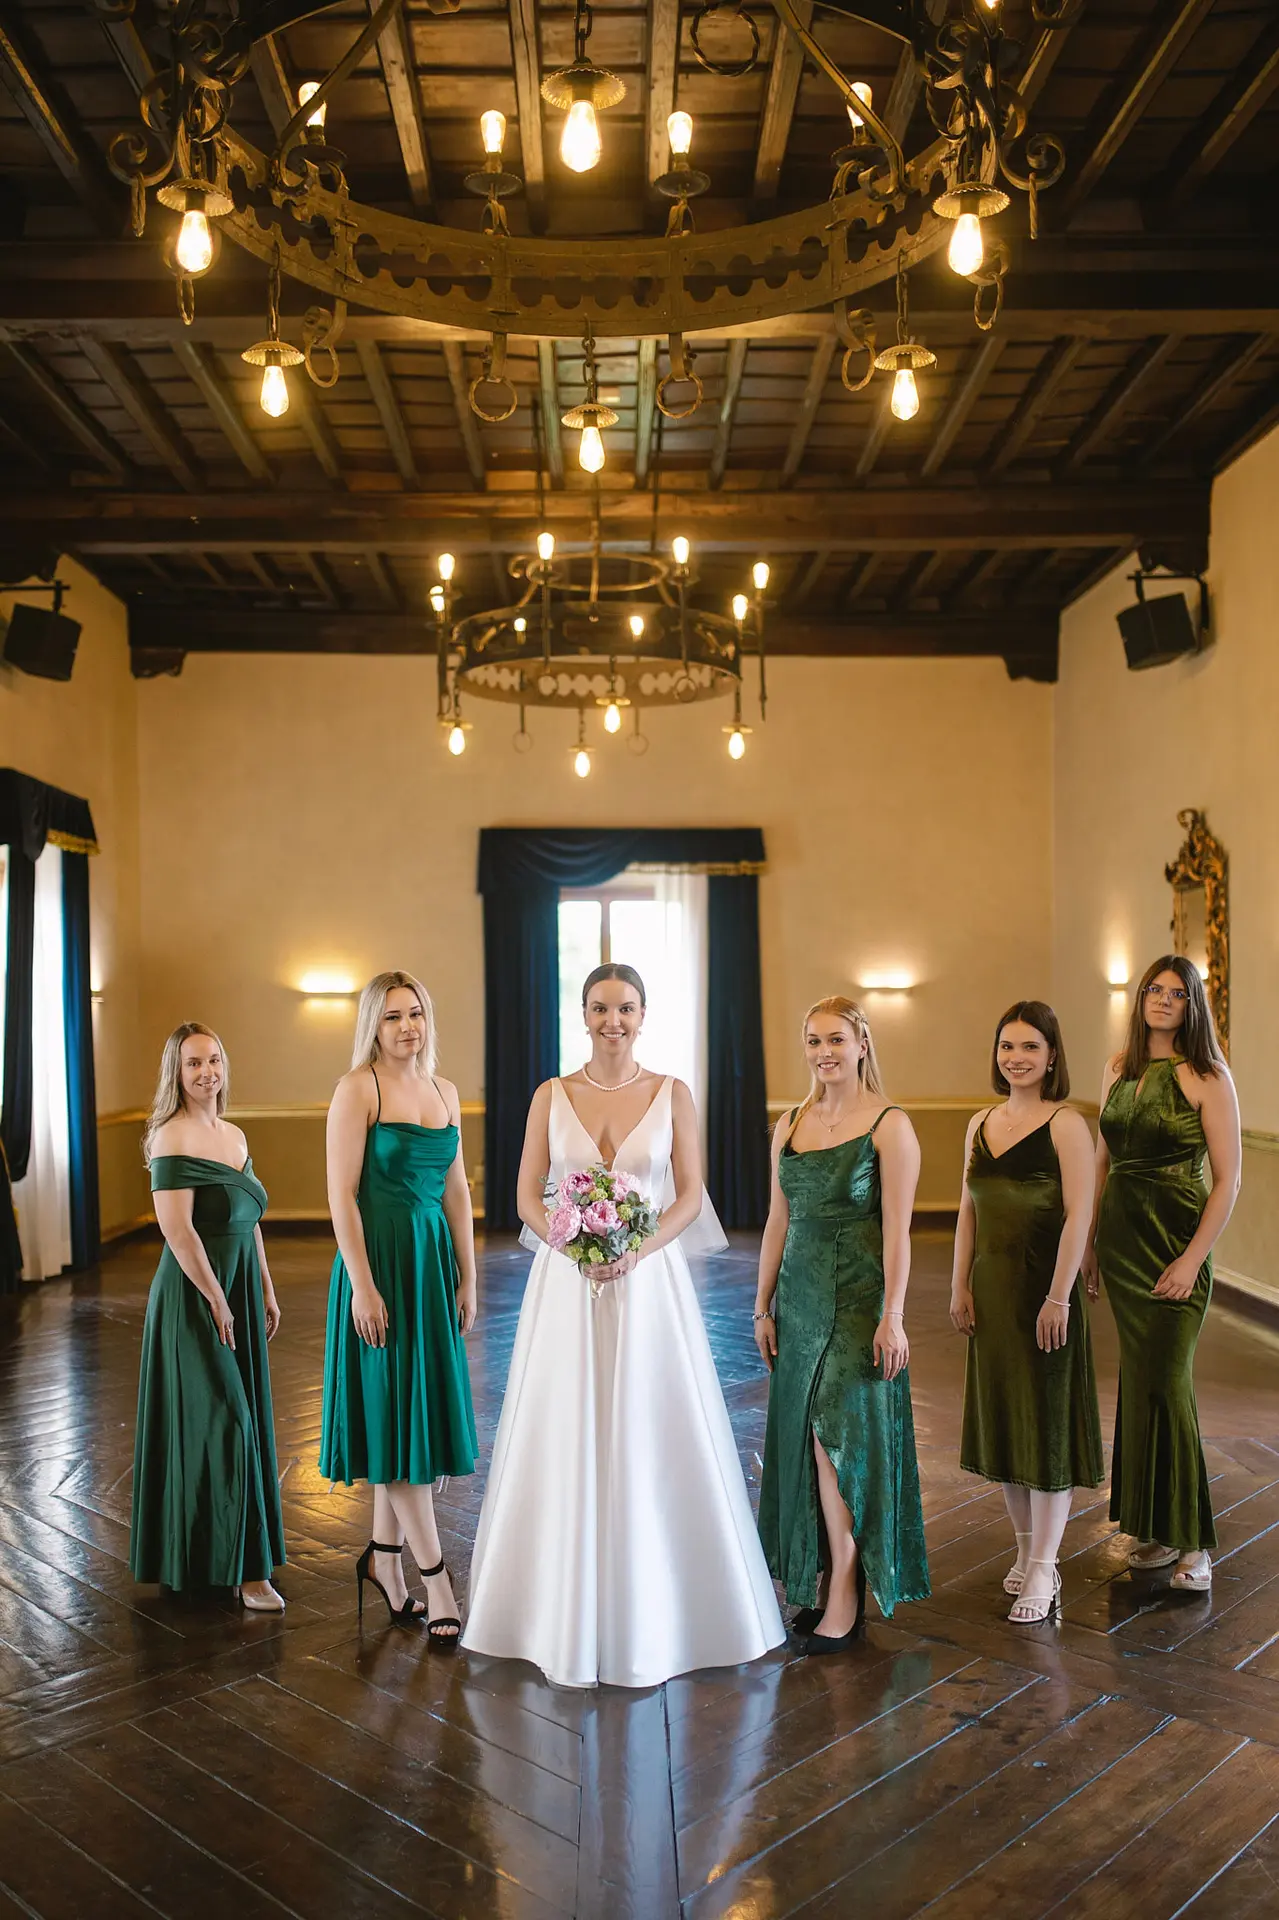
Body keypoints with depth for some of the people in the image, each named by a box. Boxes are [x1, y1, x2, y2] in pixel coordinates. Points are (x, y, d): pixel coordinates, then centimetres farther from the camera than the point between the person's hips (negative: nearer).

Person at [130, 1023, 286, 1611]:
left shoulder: (235, 1136, 11)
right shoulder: (172, 1137, -14)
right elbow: (177, 1230, -21)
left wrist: (266, 1292, 14)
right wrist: (217, 1300, -19)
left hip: (240, 1287, 8)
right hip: (195, 1296, -8)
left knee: (242, 1420, 14)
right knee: (220, 1423, -5)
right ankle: (241, 1568, 2)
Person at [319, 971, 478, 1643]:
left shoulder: (444, 1091, 10)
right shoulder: (357, 1089, -9)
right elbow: (341, 1194, -13)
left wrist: (467, 1277, 11)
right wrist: (362, 1285, -17)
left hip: (434, 1263, 7)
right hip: (380, 1261, -7)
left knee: (419, 1411, 13)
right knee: (396, 1416, 0)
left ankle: (384, 1559, 28)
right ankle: (435, 1581, 8)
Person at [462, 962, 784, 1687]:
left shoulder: (673, 1094, 2)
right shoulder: (552, 1096, 4)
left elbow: (690, 1197, -1)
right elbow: (528, 1196, 2)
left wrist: (636, 1250, -16)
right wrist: (574, 1245, -15)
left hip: (648, 1281, -1)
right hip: (566, 1282, 1)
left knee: (649, 1439, 3)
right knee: (567, 1437, 5)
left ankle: (652, 1616, 20)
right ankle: (570, 1616, 20)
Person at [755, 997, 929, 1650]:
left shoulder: (890, 1126, -7)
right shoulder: (790, 1126, 10)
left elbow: (897, 1228, -11)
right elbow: (778, 1222, 12)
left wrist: (893, 1316, -15)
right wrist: (763, 1306, 10)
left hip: (859, 1300, -6)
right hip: (800, 1298, 6)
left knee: (838, 1435, -7)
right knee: (803, 1438, 9)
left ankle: (846, 1596, 6)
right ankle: (823, 1580, 22)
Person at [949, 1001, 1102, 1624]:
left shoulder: (1066, 1125, -10)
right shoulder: (980, 1124, 9)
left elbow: (1078, 1217, -14)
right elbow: (969, 1211, 11)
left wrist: (1058, 1297, -18)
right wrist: (961, 1286, 7)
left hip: (1043, 1288, -7)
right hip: (990, 1288, 7)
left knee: (1047, 1424, 1)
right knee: (1001, 1419, 14)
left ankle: (1042, 1571, 10)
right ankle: (1026, 1550, 29)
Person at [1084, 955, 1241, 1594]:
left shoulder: (1207, 1078, -8)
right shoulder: (1118, 1069, 8)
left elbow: (1227, 1181, -10)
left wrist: (1193, 1259, -15)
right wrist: (1090, 1241, 9)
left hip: (1176, 1239, -5)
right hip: (1120, 1235, 5)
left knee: (1165, 1382, -5)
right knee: (1138, 1378, 10)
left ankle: (1191, 1540, 8)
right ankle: (1155, 1528, 21)